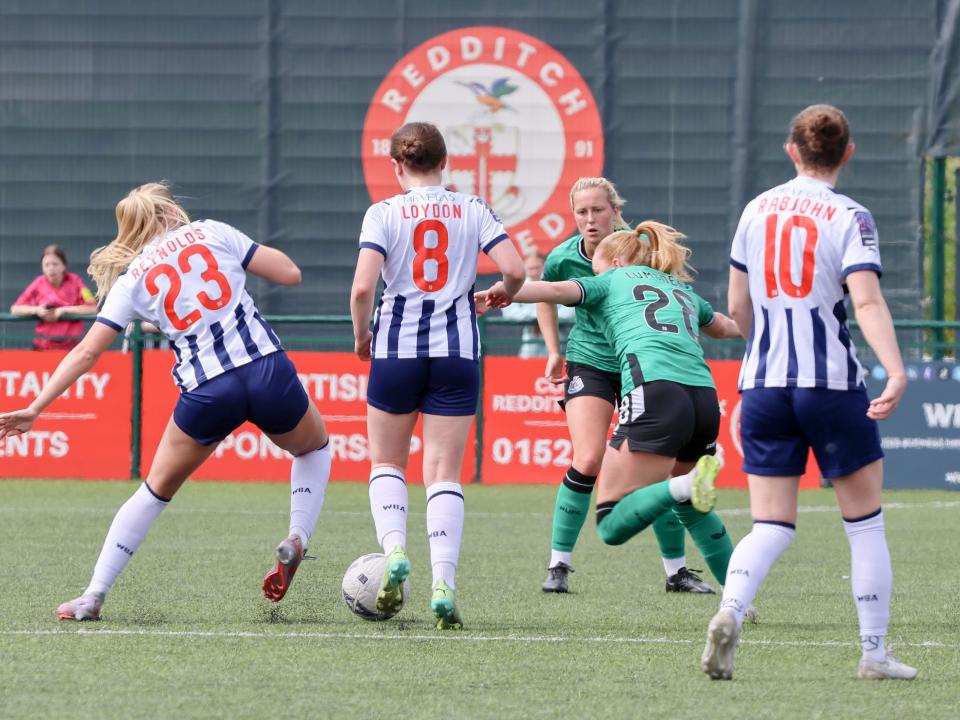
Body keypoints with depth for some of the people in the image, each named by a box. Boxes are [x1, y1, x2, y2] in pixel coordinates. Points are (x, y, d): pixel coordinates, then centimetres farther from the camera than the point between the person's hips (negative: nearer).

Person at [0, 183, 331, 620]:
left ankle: (94, 595, 16)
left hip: (206, 391, 0)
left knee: (156, 489, 20)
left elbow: (85, 353, 7)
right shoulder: (212, 233, 10)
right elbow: (289, 273, 7)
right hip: (266, 368, 0)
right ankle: (297, 539, 7)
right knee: (314, 448, 30)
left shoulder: (130, 280, 11)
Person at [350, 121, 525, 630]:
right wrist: (501, 295, 15)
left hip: (397, 347, -1)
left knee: (387, 462, 17)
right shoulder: (472, 210, 2)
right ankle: (443, 582, -12)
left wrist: (361, 335, 3)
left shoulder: (384, 213, -4)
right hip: (458, 351, 1)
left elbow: (362, 287, -15)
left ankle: (393, 549, -7)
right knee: (444, 473, 3)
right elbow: (514, 270, -7)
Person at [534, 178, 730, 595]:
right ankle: (559, 565, -7)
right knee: (588, 460, -17)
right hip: (589, 361, 0)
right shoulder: (562, 259, -11)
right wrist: (554, 352, 9)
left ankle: (676, 569, 12)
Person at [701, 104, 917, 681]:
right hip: (833, 385, -4)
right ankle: (875, 652, 11)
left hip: (763, 388, 4)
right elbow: (867, 302, -21)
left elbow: (737, 307, 14)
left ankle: (729, 612, -24)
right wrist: (896, 372, -30)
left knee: (772, 528, 4)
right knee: (866, 525, 10)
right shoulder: (849, 217, -6)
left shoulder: (757, 210, 7)